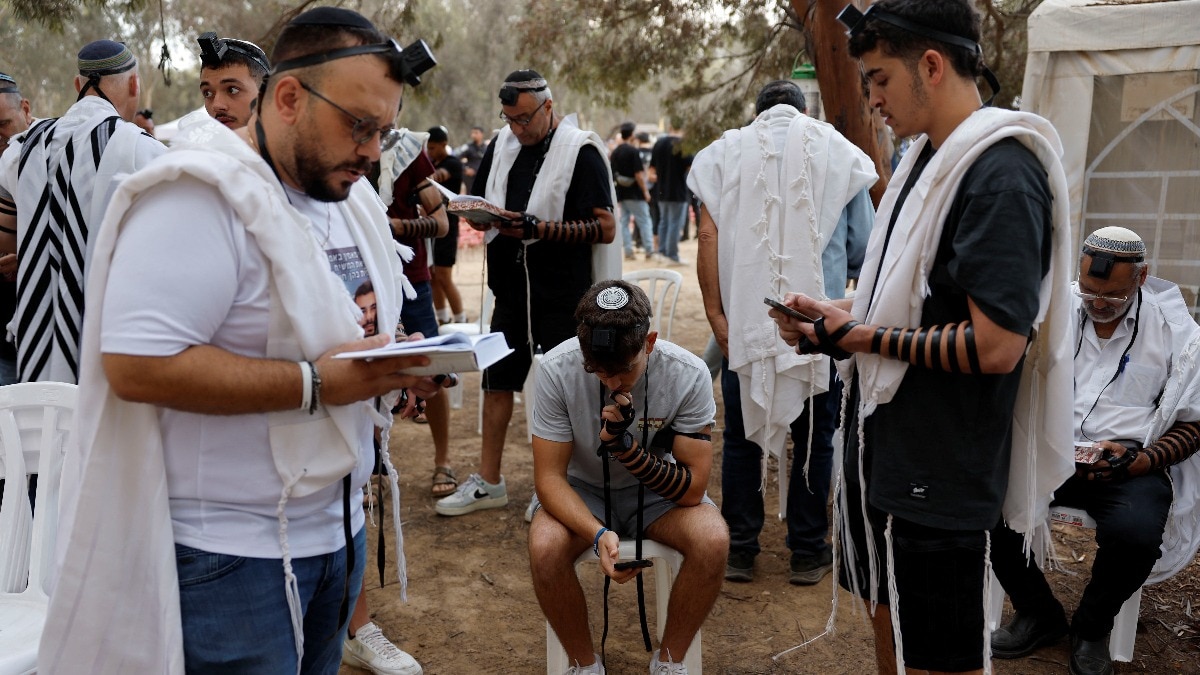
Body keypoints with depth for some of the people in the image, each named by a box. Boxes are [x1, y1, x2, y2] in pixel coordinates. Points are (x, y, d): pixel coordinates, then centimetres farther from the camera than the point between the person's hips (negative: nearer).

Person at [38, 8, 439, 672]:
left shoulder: (348, 196, 9)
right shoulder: (200, 196, -19)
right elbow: (136, 365, -27)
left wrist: (397, 361, -3)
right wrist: (316, 384, -26)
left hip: (336, 526, 8)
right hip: (231, 551, -8)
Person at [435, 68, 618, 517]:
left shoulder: (581, 152, -10)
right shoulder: (501, 145, 9)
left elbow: (604, 228, -16)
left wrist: (539, 228, -25)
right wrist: (485, 217, -8)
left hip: (563, 295, -6)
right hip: (511, 289, 6)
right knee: (497, 381, 11)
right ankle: (487, 482, 24)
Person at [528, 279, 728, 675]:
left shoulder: (689, 374, -23)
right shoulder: (557, 369, -24)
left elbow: (693, 488, -21)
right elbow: (549, 477, -20)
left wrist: (625, 444, -35)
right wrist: (598, 534, -38)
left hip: (657, 490, 1)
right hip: (582, 490, 0)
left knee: (713, 539, -29)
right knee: (545, 547, -32)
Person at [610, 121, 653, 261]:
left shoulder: (615, 152, 6)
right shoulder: (633, 151, -14)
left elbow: (612, 173, 10)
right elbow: (638, 174, -17)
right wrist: (646, 191, -11)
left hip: (621, 192, 6)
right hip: (634, 192, -6)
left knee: (624, 221, 8)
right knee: (644, 221, 1)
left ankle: (628, 251, 6)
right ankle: (649, 251, 2)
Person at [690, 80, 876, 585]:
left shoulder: (724, 152, 7)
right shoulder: (838, 152, 7)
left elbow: (708, 235, -5)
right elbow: (862, 248, 5)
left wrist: (715, 315, -4)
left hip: (744, 321, 1)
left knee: (741, 437, 12)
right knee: (813, 438, 12)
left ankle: (738, 550, 20)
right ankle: (808, 553, 21)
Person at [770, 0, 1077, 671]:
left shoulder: (1001, 174, -21)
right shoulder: (927, 159, 9)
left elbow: (994, 346, -27)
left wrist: (863, 338, -18)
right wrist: (839, 314, 3)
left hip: (940, 472, -9)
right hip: (883, 445, 9)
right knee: (888, 616, 24)